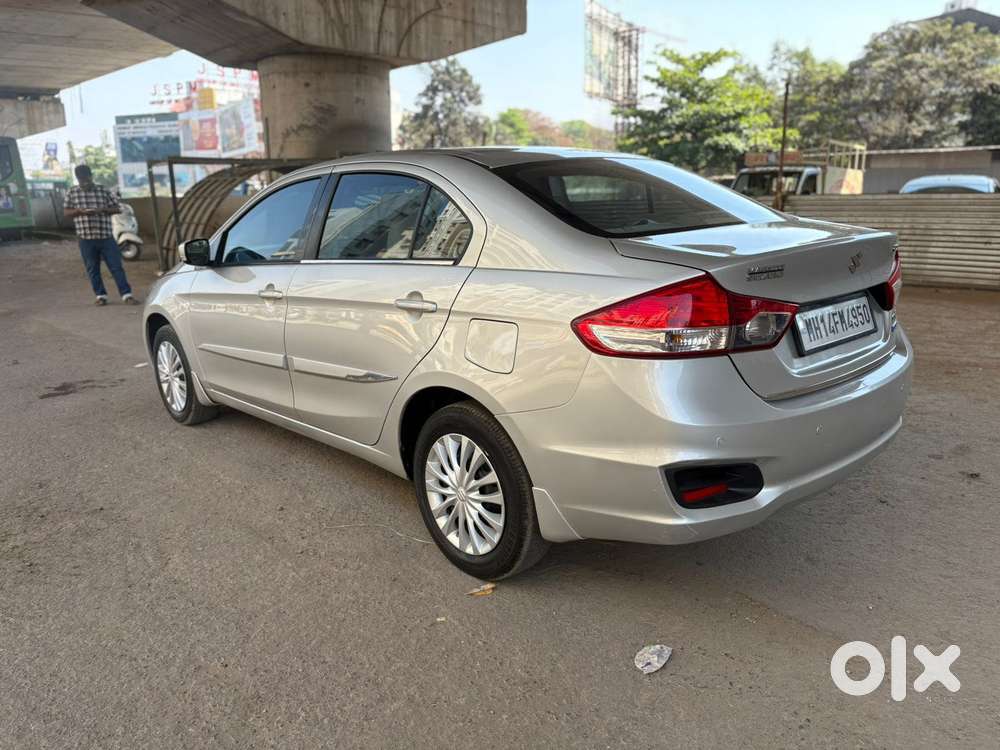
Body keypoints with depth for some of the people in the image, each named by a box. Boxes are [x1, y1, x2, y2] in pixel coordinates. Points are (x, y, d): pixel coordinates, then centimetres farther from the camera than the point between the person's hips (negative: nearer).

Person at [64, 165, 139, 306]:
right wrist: (80, 211, -12)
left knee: (116, 266, -2)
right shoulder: (72, 192, 6)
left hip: (106, 237, -1)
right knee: (92, 269, 7)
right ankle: (101, 295, 17)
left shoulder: (104, 190, 2)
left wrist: (102, 209, -14)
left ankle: (127, 294, 0)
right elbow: (67, 213, 8)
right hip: (86, 238, 2)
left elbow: (118, 208, 3)